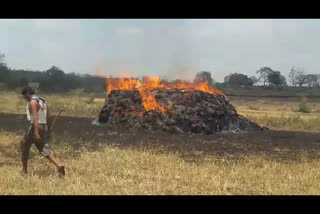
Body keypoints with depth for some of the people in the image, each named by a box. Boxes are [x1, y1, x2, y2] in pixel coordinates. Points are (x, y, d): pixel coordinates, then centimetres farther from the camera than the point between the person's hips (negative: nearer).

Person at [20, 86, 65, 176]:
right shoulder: (43, 101, 16)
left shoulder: (33, 102, -11)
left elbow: (35, 117, -22)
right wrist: (46, 131, 26)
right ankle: (59, 165, -18)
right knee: (45, 150, 2)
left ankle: (25, 171, 18)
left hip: (35, 127, -8)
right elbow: (47, 117, 19)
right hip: (44, 127, 8)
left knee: (24, 147, 11)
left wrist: (36, 132, -28)